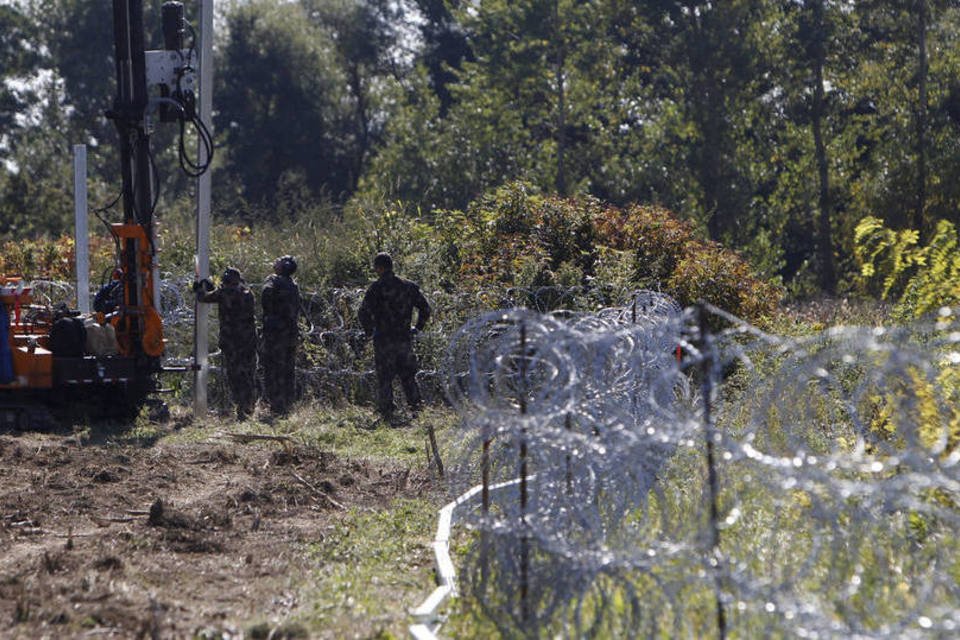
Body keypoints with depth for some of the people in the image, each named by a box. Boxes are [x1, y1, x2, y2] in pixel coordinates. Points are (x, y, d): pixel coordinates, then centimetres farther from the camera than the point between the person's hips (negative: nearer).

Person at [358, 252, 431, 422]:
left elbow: (364, 313, -15)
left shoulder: (376, 288, -9)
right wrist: (418, 329, 15)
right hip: (405, 338, 4)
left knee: (384, 378, 2)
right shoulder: (408, 286, 5)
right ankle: (416, 407, 7)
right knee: (408, 376, 13)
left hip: (384, 340, -4)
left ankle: (386, 412, 0)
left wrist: (369, 331, 0)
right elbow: (425, 308, 8)